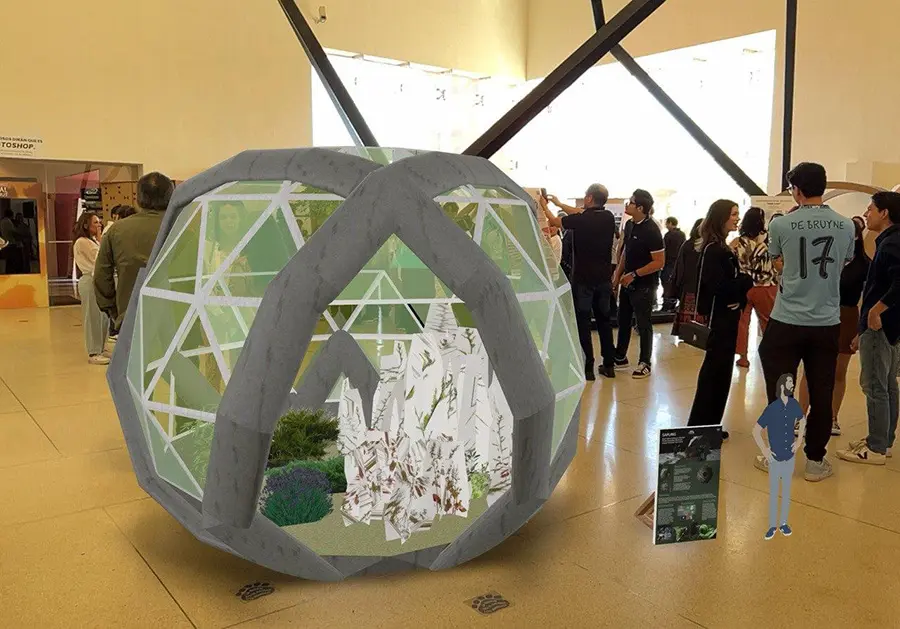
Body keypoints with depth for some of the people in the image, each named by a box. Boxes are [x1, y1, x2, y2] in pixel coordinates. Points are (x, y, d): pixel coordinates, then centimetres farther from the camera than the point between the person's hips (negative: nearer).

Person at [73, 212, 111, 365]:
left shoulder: (94, 241, 18)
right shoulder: (82, 242, -10)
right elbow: (98, 258, -17)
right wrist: (99, 238, -9)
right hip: (90, 281, -9)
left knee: (104, 316, 11)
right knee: (93, 317, -4)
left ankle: (101, 349, 20)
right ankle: (93, 353, 2)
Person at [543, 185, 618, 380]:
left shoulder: (580, 220, -15)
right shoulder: (608, 217, 1)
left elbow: (554, 221, 2)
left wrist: (544, 206, 22)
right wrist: (559, 204, 29)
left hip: (583, 279, -5)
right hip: (604, 278, 5)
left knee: (583, 323, 2)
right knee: (604, 320, 14)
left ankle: (588, 367, 4)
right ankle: (609, 365, 19)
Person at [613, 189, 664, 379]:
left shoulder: (651, 230, -20)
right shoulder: (629, 225, 3)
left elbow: (659, 262, -20)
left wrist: (634, 275, -20)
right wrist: (618, 274, 7)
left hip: (644, 284, -8)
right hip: (627, 281, 8)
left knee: (643, 323, 4)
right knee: (623, 320, 17)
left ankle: (645, 364, 17)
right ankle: (620, 357, 31)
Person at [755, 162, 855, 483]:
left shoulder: (781, 225, -7)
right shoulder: (846, 226, 1)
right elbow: (844, 264, 17)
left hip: (787, 322, -2)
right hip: (827, 323, 2)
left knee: (780, 392, 8)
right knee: (821, 394, 10)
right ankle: (815, 460, 19)